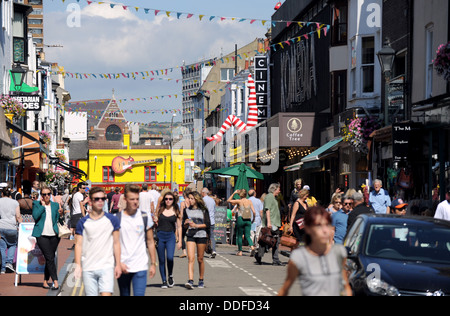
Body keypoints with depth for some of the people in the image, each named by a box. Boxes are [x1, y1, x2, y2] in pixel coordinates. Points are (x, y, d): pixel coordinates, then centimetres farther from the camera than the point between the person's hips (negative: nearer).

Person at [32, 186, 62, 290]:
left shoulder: (55, 205, 15)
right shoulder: (36, 204, 5)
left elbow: (57, 220, 16)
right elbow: (35, 216, -11)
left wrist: (60, 213, -3)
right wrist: (43, 205, -8)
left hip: (54, 235, 4)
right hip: (42, 235, -4)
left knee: (49, 259, 6)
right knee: (50, 258, -12)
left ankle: (45, 281, 17)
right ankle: (55, 281, -14)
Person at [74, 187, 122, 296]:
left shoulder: (112, 220, 5)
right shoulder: (83, 222, 4)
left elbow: (116, 243, 8)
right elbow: (78, 245, 4)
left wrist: (118, 264, 5)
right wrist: (78, 265, -6)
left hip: (107, 266, -1)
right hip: (88, 269, 1)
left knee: (106, 294, -16)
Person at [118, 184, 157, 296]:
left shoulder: (145, 217, 4)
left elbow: (150, 242, 10)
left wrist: (153, 263, 7)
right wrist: (119, 263, -9)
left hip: (140, 266, -1)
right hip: (123, 266, 1)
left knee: (139, 294, -11)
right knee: (124, 294, 12)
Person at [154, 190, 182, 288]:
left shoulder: (176, 211, 5)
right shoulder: (160, 210, 7)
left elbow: (179, 227, 7)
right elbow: (155, 223, 17)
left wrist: (179, 241, 3)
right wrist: (155, 221, -8)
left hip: (170, 236, -1)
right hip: (160, 235, 1)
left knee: (170, 257, -19)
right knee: (161, 260, 2)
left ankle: (170, 276, 5)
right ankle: (164, 281, 13)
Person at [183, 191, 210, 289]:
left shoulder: (203, 210, 1)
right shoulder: (187, 210, 10)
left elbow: (207, 224, -3)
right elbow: (184, 225, 16)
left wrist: (196, 225, -13)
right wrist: (186, 223, -7)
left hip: (201, 235, -2)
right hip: (190, 236, 2)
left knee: (200, 259, 5)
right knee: (191, 258, -12)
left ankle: (201, 280, 20)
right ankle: (190, 281, -20)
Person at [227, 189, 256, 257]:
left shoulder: (239, 201, -5)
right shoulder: (249, 202, 3)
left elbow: (228, 200, 7)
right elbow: (254, 212, -1)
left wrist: (234, 193, 6)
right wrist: (253, 219, 14)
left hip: (240, 219, -3)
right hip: (248, 220, 3)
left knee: (239, 236, 10)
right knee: (247, 236, 5)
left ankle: (240, 251, 12)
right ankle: (252, 247, -20)